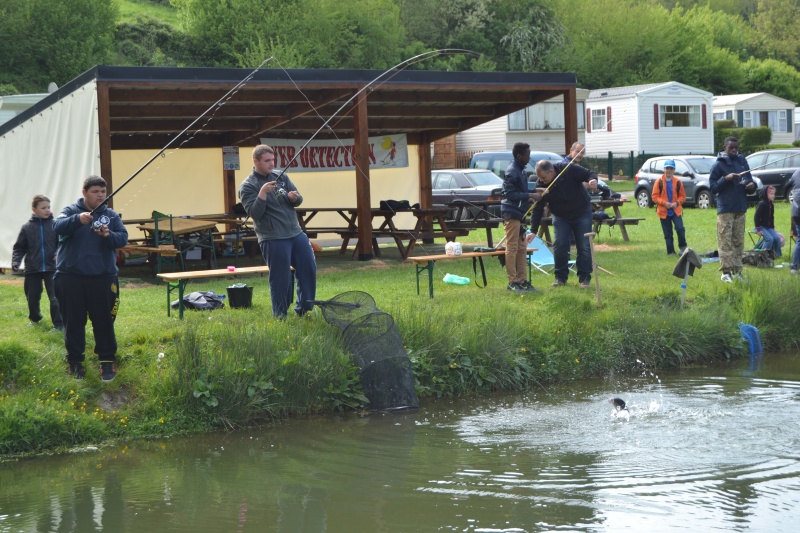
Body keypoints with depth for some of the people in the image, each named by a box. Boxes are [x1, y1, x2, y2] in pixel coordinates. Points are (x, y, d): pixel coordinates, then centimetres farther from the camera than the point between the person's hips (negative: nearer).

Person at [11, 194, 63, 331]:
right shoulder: (27, 227, 3)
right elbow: (19, 248, 7)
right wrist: (15, 262, -7)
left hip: (52, 268, -2)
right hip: (32, 269, 2)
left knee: (56, 297, -9)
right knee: (32, 297, 12)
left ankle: (59, 324, -1)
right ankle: (34, 318, 38)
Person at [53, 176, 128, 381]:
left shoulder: (111, 215, 7)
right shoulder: (71, 211, 1)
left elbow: (123, 238, -3)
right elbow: (58, 226, -18)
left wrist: (108, 235, -25)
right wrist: (78, 220, -37)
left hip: (103, 277, 1)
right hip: (71, 276, -1)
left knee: (104, 321, 3)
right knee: (73, 321, 5)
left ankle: (107, 361, 13)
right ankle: (75, 360, 17)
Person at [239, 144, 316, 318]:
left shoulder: (281, 176, 10)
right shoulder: (247, 186, -7)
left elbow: (298, 200, 12)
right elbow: (254, 213, -15)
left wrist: (294, 198, -11)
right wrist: (262, 193, -26)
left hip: (296, 233, 6)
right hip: (273, 239, -6)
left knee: (309, 269, 8)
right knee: (280, 278, -4)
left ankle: (304, 308, 22)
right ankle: (280, 315, 10)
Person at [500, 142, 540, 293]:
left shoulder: (520, 170, 16)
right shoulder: (512, 172, -15)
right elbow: (510, 194, -20)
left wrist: (533, 193, 12)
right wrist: (530, 195, -20)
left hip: (519, 213, 10)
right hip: (511, 213, -10)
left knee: (521, 248, 10)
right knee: (512, 248, -7)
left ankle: (522, 280, 14)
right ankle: (512, 282, -6)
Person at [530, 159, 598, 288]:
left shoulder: (570, 170, -25)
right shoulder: (541, 185, -18)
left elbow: (589, 174, -15)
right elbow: (537, 210, -14)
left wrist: (593, 180, -40)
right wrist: (533, 231, -18)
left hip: (582, 213, -2)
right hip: (561, 217, 2)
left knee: (584, 247, -4)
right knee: (560, 246, -7)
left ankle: (585, 278, 5)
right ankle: (561, 277, 7)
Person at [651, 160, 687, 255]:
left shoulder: (677, 182, 1)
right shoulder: (659, 182, -2)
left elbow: (682, 195, 6)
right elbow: (655, 196, -3)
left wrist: (677, 203, -12)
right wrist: (664, 202, -17)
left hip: (676, 210, 0)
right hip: (664, 211, 0)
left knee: (680, 229, -16)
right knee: (668, 233, 5)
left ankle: (682, 247, 2)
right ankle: (670, 251, 13)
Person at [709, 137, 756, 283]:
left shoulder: (742, 162, 14)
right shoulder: (718, 164, -2)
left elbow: (748, 180, 20)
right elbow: (713, 187, -4)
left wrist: (752, 185, -3)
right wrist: (725, 179, -19)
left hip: (740, 208, 5)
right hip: (725, 209, -5)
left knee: (739, 241, 7)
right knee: (725, 241, -8)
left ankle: (737, 271, 11)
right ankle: (726, 272, -8)